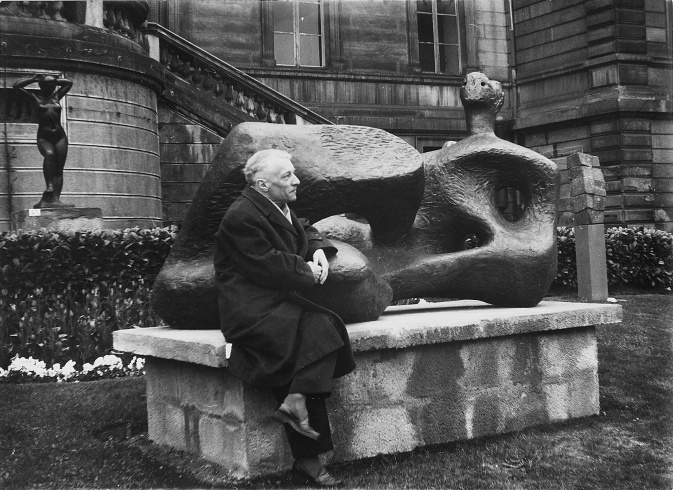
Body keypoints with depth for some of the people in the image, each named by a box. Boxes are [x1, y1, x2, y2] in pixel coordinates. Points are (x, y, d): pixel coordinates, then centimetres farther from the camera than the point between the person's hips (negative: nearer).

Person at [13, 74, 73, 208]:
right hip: (43, 137, -3)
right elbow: (16, 86, 6)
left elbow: (69, 83, 29)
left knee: (59, 168, -10)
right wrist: (33, 79, 13)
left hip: (60, 136, 3)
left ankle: (55, 199, -19)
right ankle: (49, 187, -39)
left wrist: (55, 80, 22)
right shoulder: (36, 97, 10)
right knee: (49, 154, -35)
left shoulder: (56, 96, 18)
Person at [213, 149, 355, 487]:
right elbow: (267, 265, -17)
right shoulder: (242, 216, -13)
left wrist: (319, 251, 9)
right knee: (318, 329, -28)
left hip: (275, 300, 8)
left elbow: (305, 230, 31)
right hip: (249, 307, -8)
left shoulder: (278, 207, 17)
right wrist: (309, 272, -6)